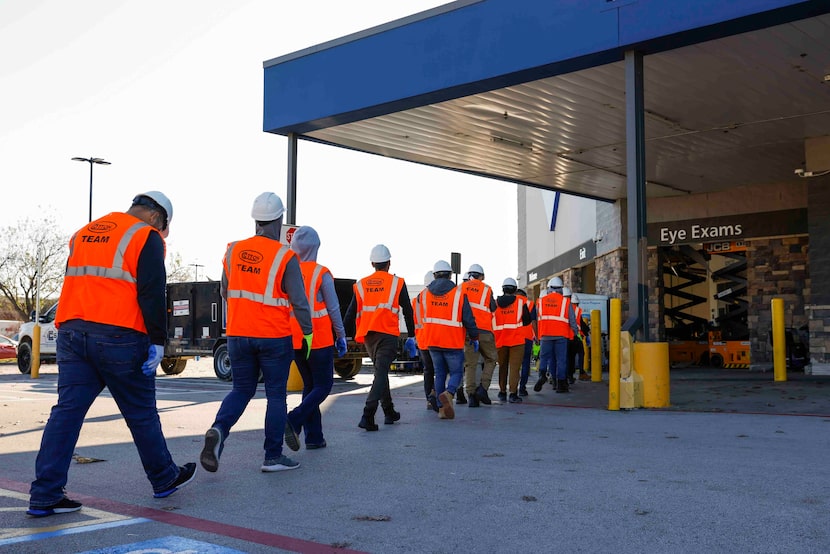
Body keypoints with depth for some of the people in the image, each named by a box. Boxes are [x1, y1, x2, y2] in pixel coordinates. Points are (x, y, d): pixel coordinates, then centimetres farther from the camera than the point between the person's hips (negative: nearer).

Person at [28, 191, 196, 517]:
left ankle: (44, 496, 0)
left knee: (67, 411, 4)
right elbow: (152, 294, -12)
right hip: (119, 337, -6)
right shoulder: (147, 237, -3)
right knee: (141, 413, 8)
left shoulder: (84, 233, 20)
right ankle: (165, 479, 24)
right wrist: (158, 341, -9)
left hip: (71, 332, 6)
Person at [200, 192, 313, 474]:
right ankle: (273, 456, 11)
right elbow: (299, 300, -11)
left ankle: (218, 430, -9)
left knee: (241, 389, 16)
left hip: (237, 335, 4)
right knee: (276, 394, 8)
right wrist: (308, 332, 2)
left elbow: (224, 292, 14)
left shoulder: (233, 250, 2)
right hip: (274, 337, -4)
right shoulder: (285, 256, -11)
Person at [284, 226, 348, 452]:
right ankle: (294, 420, -17)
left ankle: (313, 437, 13)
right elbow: (333, 309, -8)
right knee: (323, 385, 5)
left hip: (294, 340, 5)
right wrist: (341, 337, 3)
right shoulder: (321, 274, -10)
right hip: (319, 340, -5)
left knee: (309, 386, 15)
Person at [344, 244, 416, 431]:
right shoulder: (397, 283, 3)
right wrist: (411, 336, 10)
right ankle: (368, 414, -24)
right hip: (388, 335, -4)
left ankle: (389, 412, 28)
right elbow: (407, 311, 3)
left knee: (380, 372, 20)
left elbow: (351, 314, 8)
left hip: (368, 336, 4)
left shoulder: (361, 285, 10)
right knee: (381, 373, -9)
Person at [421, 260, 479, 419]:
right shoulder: (458, 293, -9)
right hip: (453, 343, -4)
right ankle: (448, 393, -23)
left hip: (432, 341, 4)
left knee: (440, 373, 12)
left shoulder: (426, 293, 4)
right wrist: (475, 337, 4)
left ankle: (442, 408, 9)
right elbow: (468, 319, -8)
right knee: (456, 373, 6)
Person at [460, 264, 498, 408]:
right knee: (490, 360, 13)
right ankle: (483, 387, -4)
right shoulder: (486, 288, 5)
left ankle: (471, 395, -2)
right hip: (484, 331, -2)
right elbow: (493, 309, 6)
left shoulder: (461, 288, 9)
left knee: (470, 364, 5)